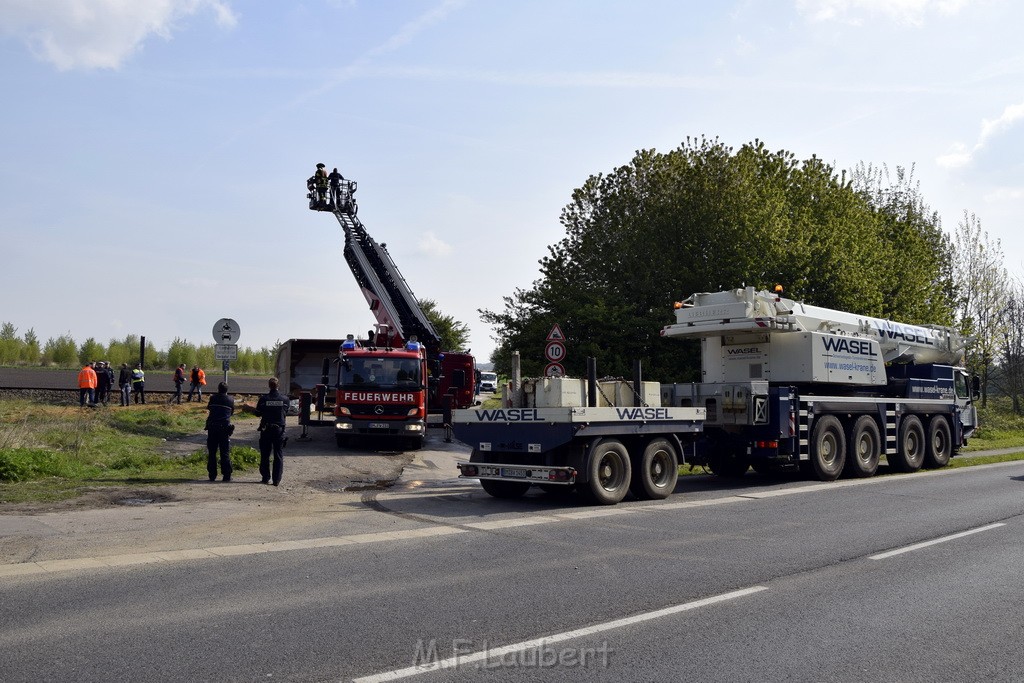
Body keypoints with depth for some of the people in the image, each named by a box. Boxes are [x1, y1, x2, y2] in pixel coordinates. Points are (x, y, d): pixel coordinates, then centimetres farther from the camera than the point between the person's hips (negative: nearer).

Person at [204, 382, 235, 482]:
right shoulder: (230, 400, 3)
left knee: (212, 453, 8)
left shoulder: (213, 398, 4)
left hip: (212, 428, 1)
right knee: (225, 453, 2)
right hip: (225, 428, -1)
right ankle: (227, 475, 0)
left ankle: (212, 475, 8)